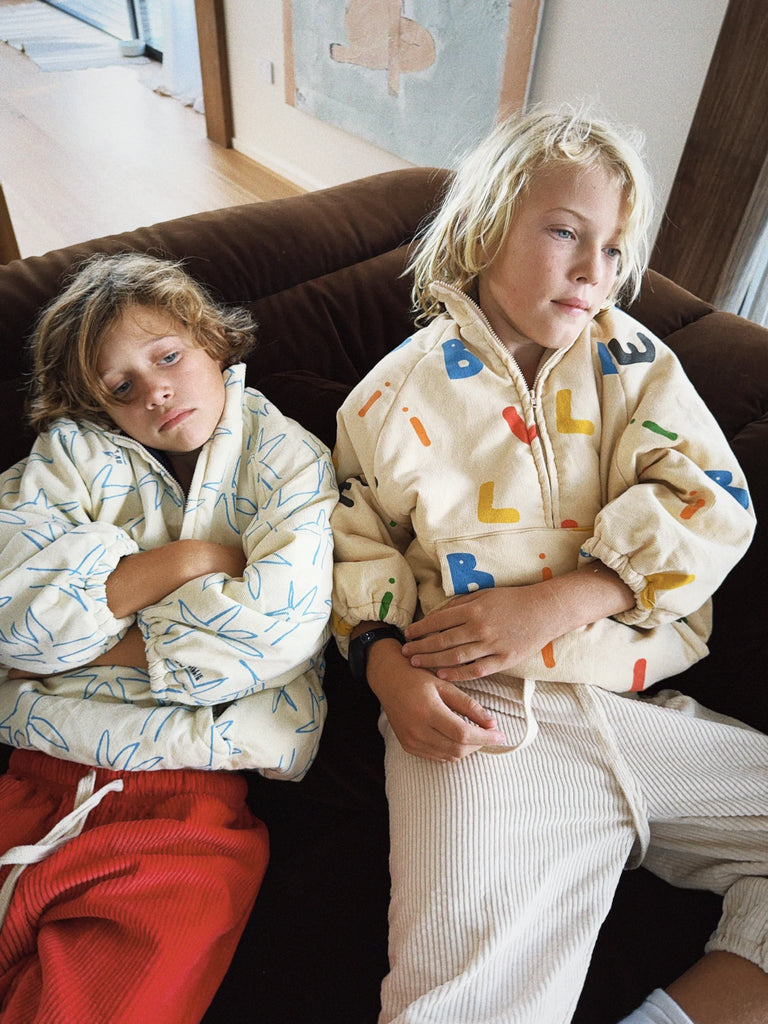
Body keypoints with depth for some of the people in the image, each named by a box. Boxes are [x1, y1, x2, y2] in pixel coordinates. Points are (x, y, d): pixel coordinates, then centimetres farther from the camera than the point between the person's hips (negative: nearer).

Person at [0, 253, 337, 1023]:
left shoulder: (285, 457, 4)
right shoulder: (73, 451, 9)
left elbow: (280, 629, -11)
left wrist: (83, 641, -4)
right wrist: (190, 560, -7)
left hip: (193, 781, -1)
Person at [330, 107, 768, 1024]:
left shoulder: (629, 356, 11)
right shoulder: (398, 393, 6)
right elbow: (358, 544, 12)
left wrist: (550, 605, -14)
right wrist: (386, 665, -8)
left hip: (647, 710, 4)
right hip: (482, 721, -3)